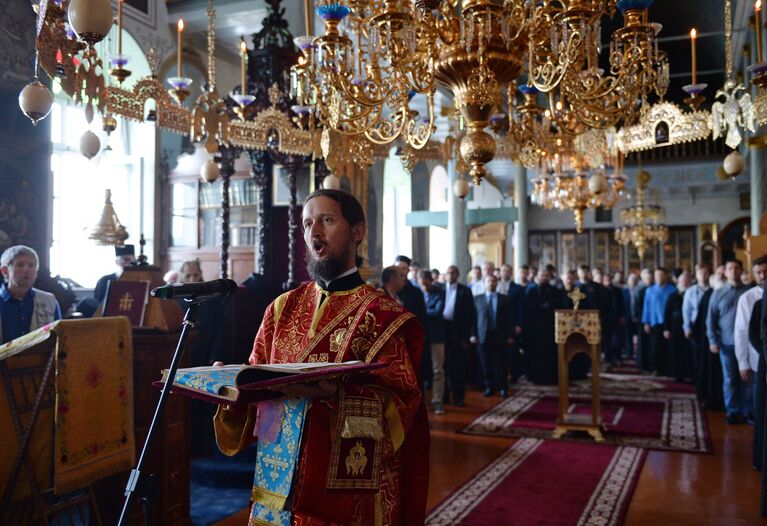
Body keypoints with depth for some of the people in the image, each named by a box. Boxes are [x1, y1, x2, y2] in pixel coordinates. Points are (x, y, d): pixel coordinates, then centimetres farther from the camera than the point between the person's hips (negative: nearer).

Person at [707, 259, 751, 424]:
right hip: (727, 343, 1)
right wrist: (713, 340, -3)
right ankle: (732, 412, 15)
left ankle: (747, 411, 15)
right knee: (730, 379, 6)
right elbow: (711, 319, 4)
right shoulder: (718, 293, 3)